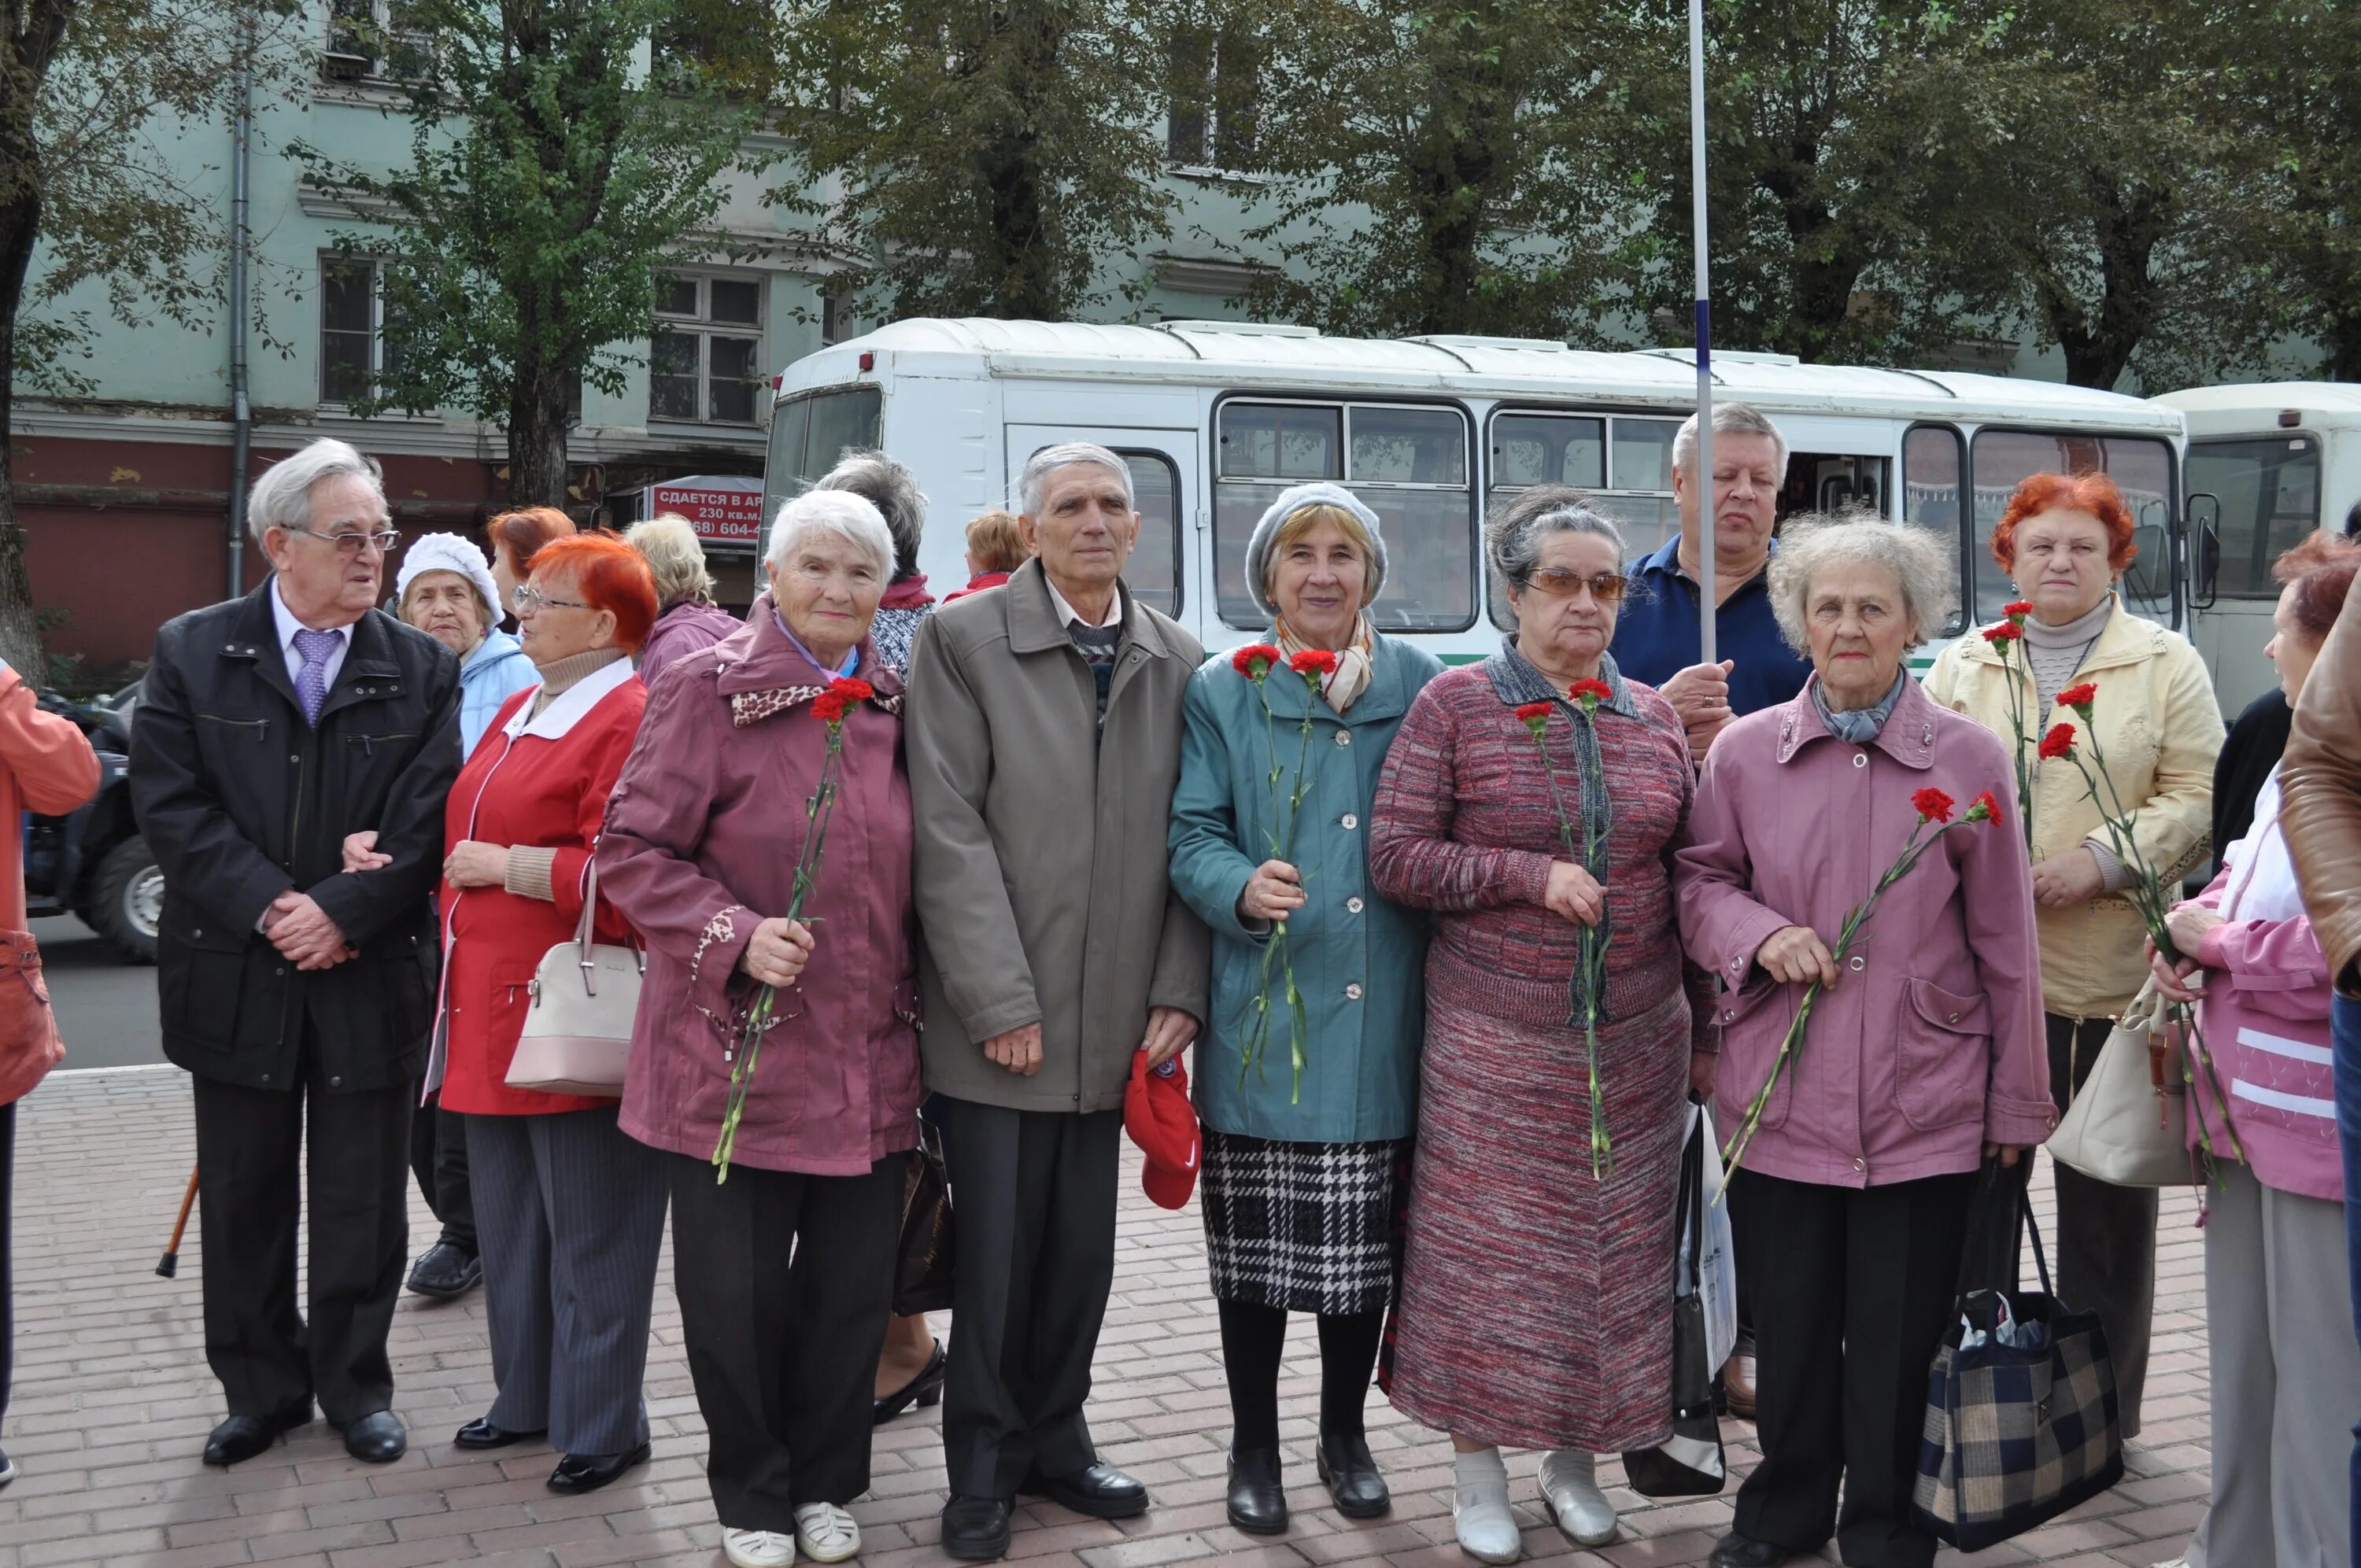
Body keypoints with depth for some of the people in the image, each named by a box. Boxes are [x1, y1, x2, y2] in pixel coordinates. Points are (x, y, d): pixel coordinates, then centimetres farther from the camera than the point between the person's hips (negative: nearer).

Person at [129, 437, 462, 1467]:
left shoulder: (422, 669, 2)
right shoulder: (192, 651, 1)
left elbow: (426, 823, -5)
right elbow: (170, 802, -6)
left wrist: (342, 912, -16)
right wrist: (268, 908, -15)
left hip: (371, 979, 0)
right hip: (237, 981, 0)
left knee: (362, 1199, 8)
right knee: (243, 1197, 11)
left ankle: (355, 1384, 23)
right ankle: (262, 1387, 26)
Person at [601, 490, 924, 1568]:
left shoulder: (893, 705, 9)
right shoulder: (707, 689, -6)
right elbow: (634, 850, -8)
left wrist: (918, 999, 9)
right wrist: (736, 937, -20)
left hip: (870, 1057, 4)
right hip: (733, 1052, -4)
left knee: (852, 1284, 10)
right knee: (734, 1289, 5)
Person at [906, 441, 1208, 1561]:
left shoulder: (1178, 662, 10)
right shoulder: (961, 639, -2)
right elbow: (950, 832, -8)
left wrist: (1179, 995, 0)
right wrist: (1000, 1001, -13)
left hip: (1115, 1025, 4)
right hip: (997, 1023, -3)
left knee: (1083, 1250, 11)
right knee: (997, 1249, 3)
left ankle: (1053, 1437, 29)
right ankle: (983, 1463, 20)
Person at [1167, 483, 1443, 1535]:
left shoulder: (1420, 687, 7)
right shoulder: (1222, 693, 3)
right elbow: (1191, 837, -2)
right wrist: (1241, 888, -23)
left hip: (1381, 1021, 2)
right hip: (1262, 1015, -1)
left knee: (1366, 1242, 11)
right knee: (1257, 1243, 6)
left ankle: (1345, 1436, 30)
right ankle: (1254, 1447, 23)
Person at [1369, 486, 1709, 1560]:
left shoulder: (1656, 718, 8)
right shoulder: (1454, 706, -4)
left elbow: (1691, 871, 14)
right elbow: (1394, 855, -7)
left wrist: (1699, 1023, 12)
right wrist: (1530, 874, -16)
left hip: (1635, 1045, 4)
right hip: (1494, 1044, -3)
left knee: (1615, 1254, 9)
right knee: (1488, 1250, 2)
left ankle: (1575, 1461, 26)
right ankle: (1478, 1472, 18)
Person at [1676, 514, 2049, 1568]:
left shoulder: (1969, 758, -2)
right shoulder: (1744, 752, 0)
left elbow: (2004, 939, 3)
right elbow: (1698, 879, 11)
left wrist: (2017, 1097, 6)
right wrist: (1757, 933, -11)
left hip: (1923, 1103, -1)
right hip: (1778, 1090, 1)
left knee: (1899, 1331, 7)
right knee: (1788, 1319, 12)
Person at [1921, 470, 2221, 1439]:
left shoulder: (2167, 666, 6)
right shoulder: (1961, 667, 12)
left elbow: (2198, 799, 0)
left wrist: (2101, 860, -14)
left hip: (2113, 969, -1)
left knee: (2108, 1191, 6)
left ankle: (2103, 1403, 19)